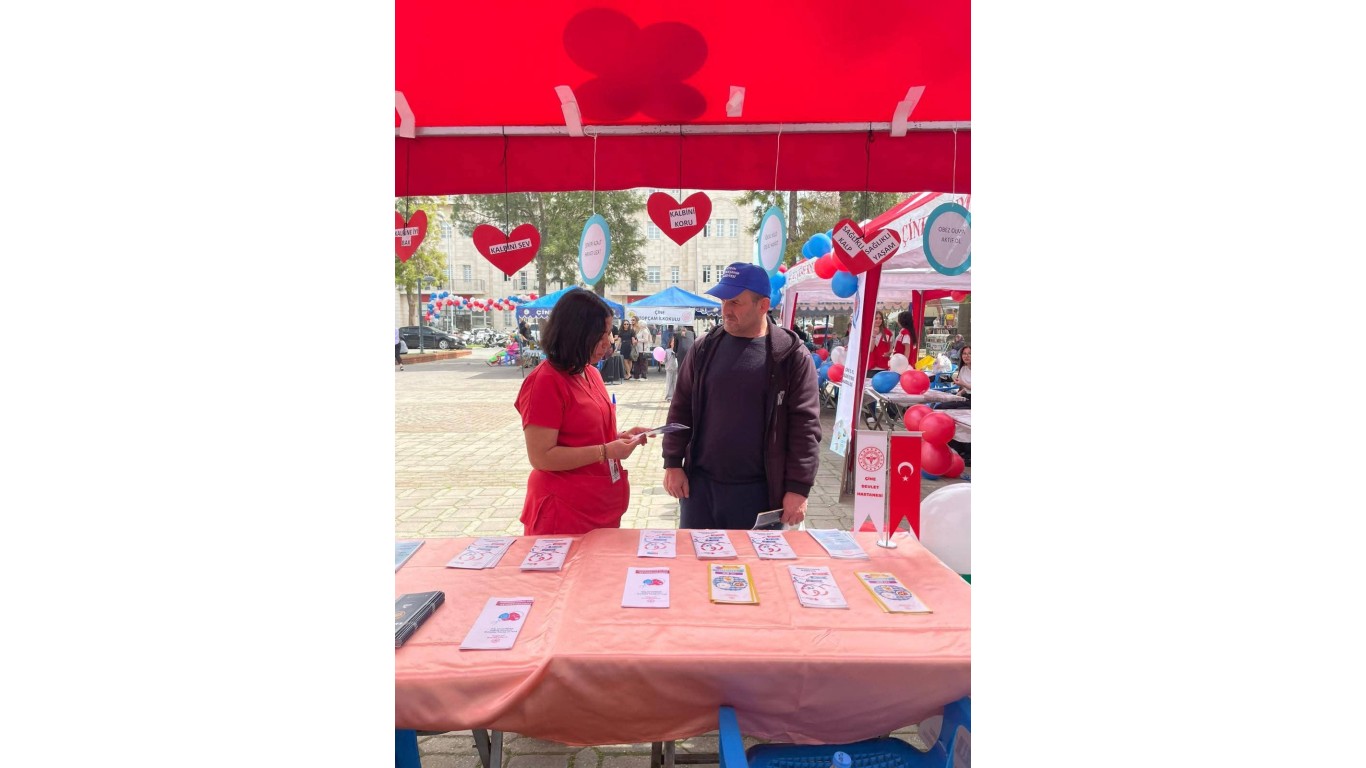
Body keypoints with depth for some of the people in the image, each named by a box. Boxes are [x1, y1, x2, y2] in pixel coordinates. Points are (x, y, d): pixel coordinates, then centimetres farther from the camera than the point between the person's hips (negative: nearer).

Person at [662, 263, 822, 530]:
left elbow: (805, 426, -8)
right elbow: (680, 410, 7)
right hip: (700, 483, 3)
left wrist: (798, 488, -10)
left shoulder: (792, 356, -8)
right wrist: (672, 463, 2)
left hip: (758, 490, -3)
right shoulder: (704, 349, 3)